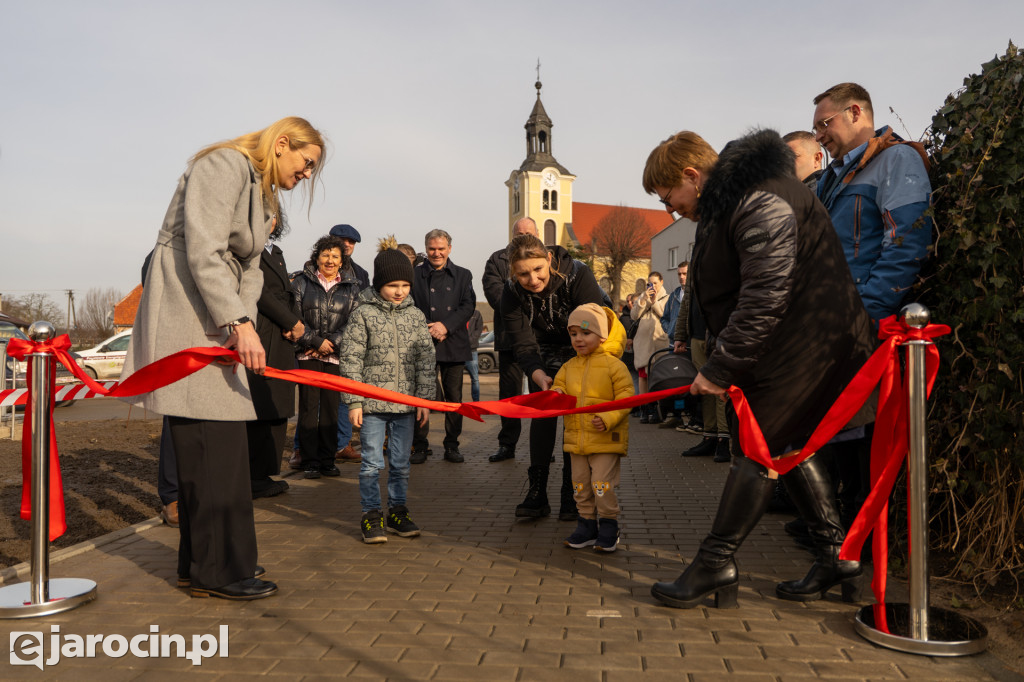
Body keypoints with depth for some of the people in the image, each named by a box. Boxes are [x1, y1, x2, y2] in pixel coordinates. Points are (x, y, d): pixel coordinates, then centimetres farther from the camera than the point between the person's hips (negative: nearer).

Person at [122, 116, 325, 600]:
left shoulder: (263, 196, 20)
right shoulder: (224, 165, -9)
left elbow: (248, 271, 12)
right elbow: (203, 252, -20)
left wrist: (242, 324, -7)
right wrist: (240, 323, -25)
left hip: (215, 321, 10)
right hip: (183, 313, -10)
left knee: (219, 442, 10)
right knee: (210, 442, -9)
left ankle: (200, 563, 20)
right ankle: (216, 572, 0)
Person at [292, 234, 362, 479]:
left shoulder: (353, 287, 10)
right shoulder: (302, 283, 8)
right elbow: (296, 319, 2)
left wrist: (331, 344, -7)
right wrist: (317, 341, -7)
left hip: (336, 356, 1)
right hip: (307, 355, -1)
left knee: (331, 406, 3)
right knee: (309, 406, -2)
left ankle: (328, 459, 12)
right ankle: (310, 461, 4)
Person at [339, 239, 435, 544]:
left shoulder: (415, 316, 6)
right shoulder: (363, 314, -4)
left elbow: (425, 358, 7)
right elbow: (350, 359, -5)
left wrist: (425, 399, 3)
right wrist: (354, 401, -9)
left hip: (406, 403, 3)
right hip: (372, 402, -3)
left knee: (400, 462, 11)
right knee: (372, 462, 2)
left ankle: (397, 511, 25)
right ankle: (371, 515, 15)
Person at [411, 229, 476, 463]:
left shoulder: (462, 275, 11)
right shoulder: (415, 275, 6)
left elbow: (468, 305, 1)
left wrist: (446, 325, -12)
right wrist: (426, 329, -13)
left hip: (454, 345, 2)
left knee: (454, 397, 6)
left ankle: (452, 446, 16)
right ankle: (420, 446, 11)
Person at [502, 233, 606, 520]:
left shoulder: (578, 275, -30)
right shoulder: (512, 294, -21)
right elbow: (524, 346, -21)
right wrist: (541, 379, -40)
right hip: (546, 355, 3)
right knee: (542, 415, -6)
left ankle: (571, 495, 4)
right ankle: (537, 493, 1)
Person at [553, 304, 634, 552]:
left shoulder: (613, 364, -7)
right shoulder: (569, 367, 10)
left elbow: (626, 397, -9)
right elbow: (559, 385, 16)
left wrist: (609, 418, -21)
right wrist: (556, 393, -9)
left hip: (606, 439, -6)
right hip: (576, 438, 6)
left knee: (602, 484, -6)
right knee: (580, 485, 12)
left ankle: (608, 526, 11)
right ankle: (587, 525, 26)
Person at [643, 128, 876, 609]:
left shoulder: (762, 201, -20)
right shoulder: (729, 202, 14)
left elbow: (765, 297, -27)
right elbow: (735, 293, 18)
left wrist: (721, 367, -21)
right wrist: (719, 362, 12)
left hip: (806, 344, -10)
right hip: (789, 345, 10)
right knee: (787, 443, 13)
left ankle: (716, 562, 1)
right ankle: (836, 554, 23)